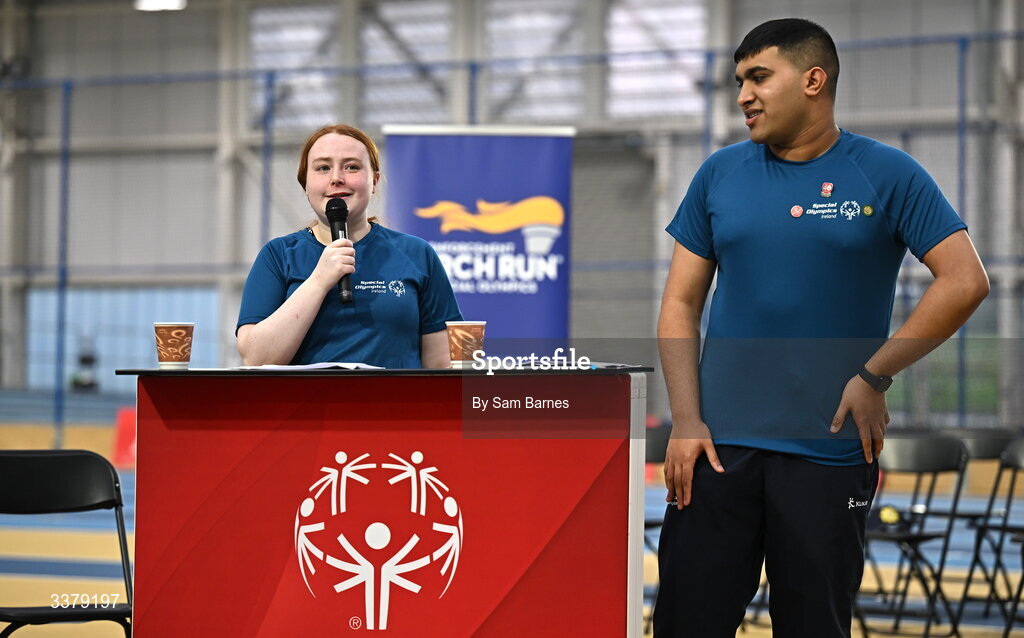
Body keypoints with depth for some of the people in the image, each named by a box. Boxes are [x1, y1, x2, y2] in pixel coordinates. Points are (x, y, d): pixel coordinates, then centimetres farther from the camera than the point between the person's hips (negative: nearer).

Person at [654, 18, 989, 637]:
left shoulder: (887, 175, 0)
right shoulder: (720, 174, 8)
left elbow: (965, 281, -6)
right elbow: (681, 306, 8)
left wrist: (873, 378, -9)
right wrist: (686, 422, -3)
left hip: (830, 449, -2)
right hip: (719, 445, 2)